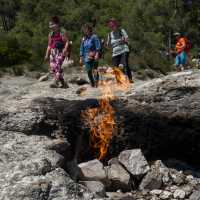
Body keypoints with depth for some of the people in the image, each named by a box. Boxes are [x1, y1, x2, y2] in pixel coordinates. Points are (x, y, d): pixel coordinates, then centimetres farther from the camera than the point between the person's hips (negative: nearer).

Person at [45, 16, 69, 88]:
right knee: (52, 67, -1)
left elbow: (67, 42, -9)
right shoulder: (51, 34, 17)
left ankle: (55, 82, -27)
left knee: (57, 66, -20)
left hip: (60, 51, -7)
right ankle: (63, 83, 8)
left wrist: (65, 51, -22)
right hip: (53, 52, 7)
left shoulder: (62, 32, -3)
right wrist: (47, 55, 16)